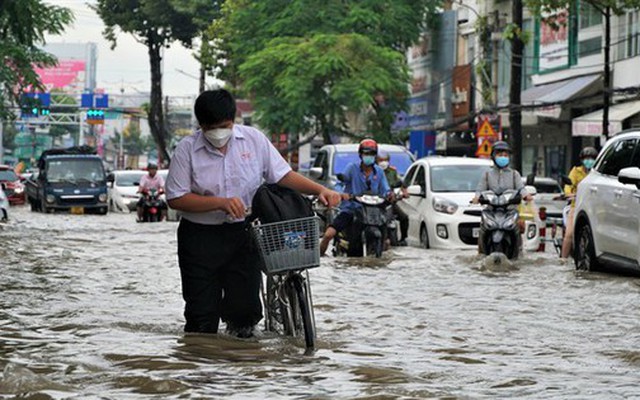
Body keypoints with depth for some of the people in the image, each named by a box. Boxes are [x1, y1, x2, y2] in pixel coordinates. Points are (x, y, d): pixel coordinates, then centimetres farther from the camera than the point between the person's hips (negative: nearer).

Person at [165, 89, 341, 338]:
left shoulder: (254, 139, 0)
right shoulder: (187, 149, -7)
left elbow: (282, 175, 3)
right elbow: (176, 199, -9)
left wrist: (320, 191, -12)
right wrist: (221, 202, -19)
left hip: (242, 234, 2)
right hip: (200, 236, -2)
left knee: (246, 310, 0)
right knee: (202, 314, -1)